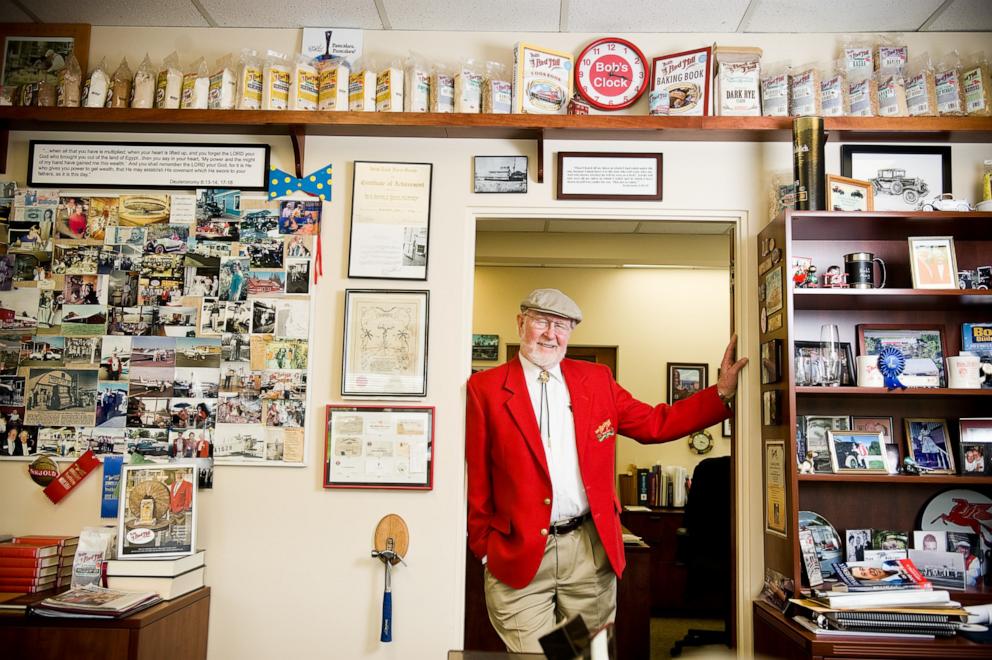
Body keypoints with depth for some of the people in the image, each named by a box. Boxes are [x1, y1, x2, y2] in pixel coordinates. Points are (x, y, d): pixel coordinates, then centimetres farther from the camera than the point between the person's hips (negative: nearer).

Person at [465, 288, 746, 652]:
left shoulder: (596, 379, 8)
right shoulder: (484, 388, -3)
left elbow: (655, 424, 10)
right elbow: (475, 479, -2)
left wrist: (723, 391, 2)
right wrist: (486, 548, -2)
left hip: (591, 551, 3)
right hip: (518, 556, -3)